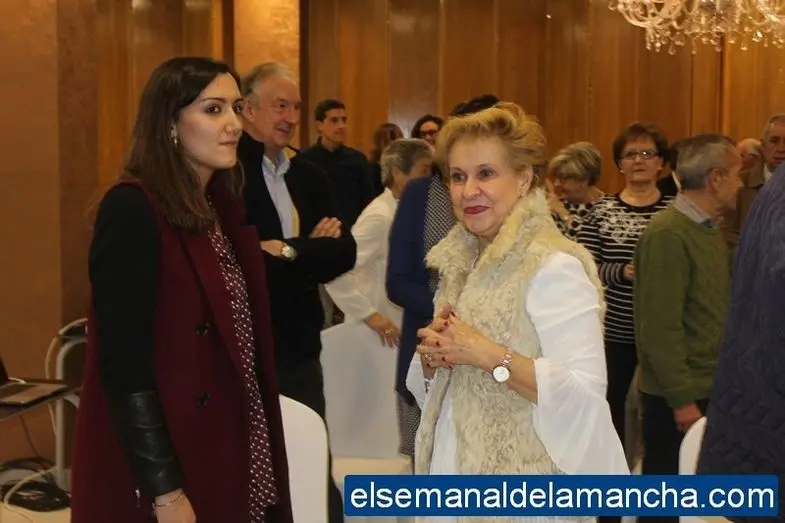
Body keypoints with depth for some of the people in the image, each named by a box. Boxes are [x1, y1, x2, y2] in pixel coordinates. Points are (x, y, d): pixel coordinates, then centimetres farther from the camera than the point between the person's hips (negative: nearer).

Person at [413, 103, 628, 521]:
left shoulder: (554, 268, -18)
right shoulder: (460, 258, 4)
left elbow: (585, 394, -25)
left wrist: (489, 355, -26)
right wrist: (434, 354, -7)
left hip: (523, 478, -7)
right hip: (456, 461, 7)